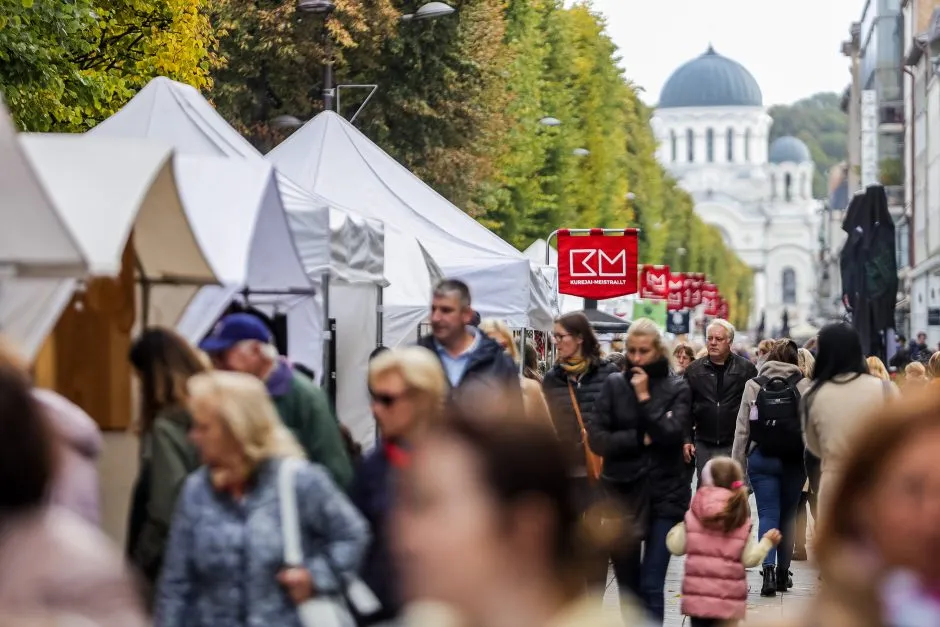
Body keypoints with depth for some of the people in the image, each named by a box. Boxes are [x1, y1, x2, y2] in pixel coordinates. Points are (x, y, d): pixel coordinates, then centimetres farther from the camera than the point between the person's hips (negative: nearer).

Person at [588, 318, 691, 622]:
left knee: (651, 586, -7)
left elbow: (672, 435, -12)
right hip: (622, 492, 2)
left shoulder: (676, 388, 2)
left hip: (664, 494, -2)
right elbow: (597, 438, -4)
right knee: (628, 584, 9)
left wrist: (645, 397, -12)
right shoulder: (614, 384, 4)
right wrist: (640, 439, -10)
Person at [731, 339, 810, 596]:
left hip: (761, 459, 0)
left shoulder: (753, 385, 0)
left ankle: (769, 569, -20)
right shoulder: (803, 385, -4)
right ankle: (782, 573, 20)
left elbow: (742, 428, 1)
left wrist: (738, 464, 6)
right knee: (788, 515, 13)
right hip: (794, 461, 0)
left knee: (767, 514, 0)